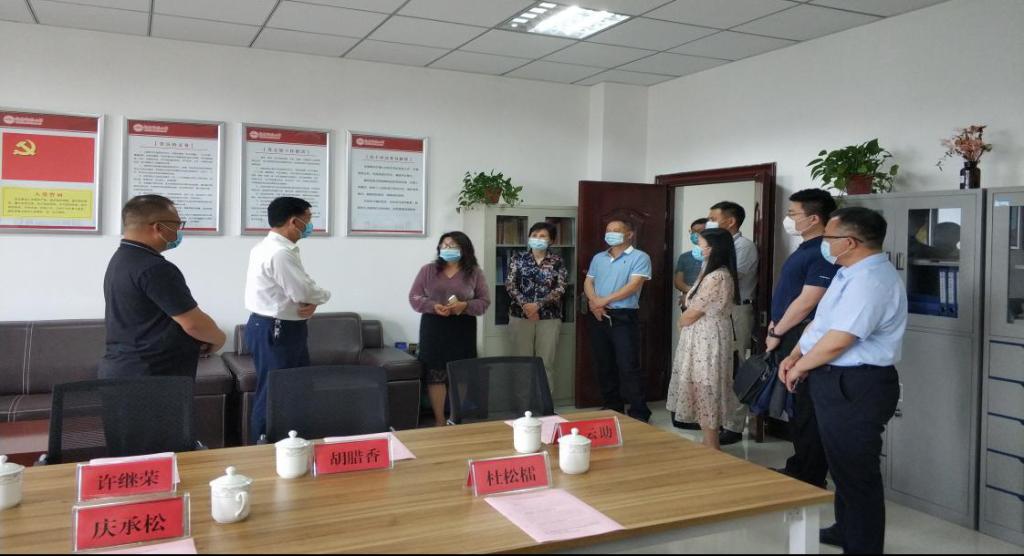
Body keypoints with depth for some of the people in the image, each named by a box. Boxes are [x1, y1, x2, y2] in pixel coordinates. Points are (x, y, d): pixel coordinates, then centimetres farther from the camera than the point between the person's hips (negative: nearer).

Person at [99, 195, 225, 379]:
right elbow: (194, 323, -21)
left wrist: (196, 342, 7)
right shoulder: (154, 268, -21)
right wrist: (218, 339, -1)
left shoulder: (120, 259, 12)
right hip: (151, 377, -10)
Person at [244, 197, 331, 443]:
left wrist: (311, 301, -9)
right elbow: (304, 292, -23)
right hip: (275, 331, -11)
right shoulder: (280, 253, -23)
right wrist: (323, 295, -2)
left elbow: (298, 289, 12)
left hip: (284, 328, 11)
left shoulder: (277, 248, 11)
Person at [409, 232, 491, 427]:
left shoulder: (475, 273, 4)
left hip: (462, 330, 0)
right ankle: (439, 421, 7)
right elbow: (414, 297, 3)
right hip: (433, 328, 0)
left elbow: (485, 301, 3)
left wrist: (465, 306, -16)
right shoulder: (428, 270, 6)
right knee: (435, 375, -1)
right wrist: (433, 306, -15)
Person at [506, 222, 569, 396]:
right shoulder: (519, 259, 6)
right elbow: (510, 284, -3)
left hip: (549, 317, 0)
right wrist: (524, 304, -17)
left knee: (546, 362, 1)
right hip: (520, 315, 0)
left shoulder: (557, 262, 4)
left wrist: (538, 304, -17)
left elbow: (560, 289, -6)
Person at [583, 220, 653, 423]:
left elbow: (633, 286, -14)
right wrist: (594, 301, -9)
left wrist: (604, 300, -14)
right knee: (604, 366, 10)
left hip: (624, 317, -6)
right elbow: (588, 283, 13)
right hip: (598, 317, 6)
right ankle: (612, 408, 22)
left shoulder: (639, 257, -3)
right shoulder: (598, 258, 17)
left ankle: (639, 413, -3)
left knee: (629, 367, -10)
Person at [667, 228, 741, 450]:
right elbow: (695, 308, 14)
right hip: (702, 338, 10)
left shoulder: (716, 277, -21)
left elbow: (692, 314, -16)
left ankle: (711, 445, 7)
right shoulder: (717, 274, 13)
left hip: (706, 340, -10)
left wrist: (681, 320, 3)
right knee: (705, 392, 15)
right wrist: (685, 318, -3)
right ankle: (710, 443, 24)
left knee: (705, 391, -2)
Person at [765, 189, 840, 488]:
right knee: (795, 406, 17)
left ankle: (811, 480, 10)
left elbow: (807, 302, -20)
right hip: (790, 337, 10)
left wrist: (777, 333, -11)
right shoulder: (805, 249, 15)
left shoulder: (823, 253, -16)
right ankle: (799, 469, 29)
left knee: (807, 411, -1)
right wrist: (775, 324, 9)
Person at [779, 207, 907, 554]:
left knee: (856, 473, 2)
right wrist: (794, 357, 5)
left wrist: (800, 367, -10)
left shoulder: (870, 281, -23)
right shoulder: (854, 273, 13)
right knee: (843, 465, 24)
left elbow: (836, 341, -25)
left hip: (854, 388, -11)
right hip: (841, 382, 11)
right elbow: (820, 321, 16)